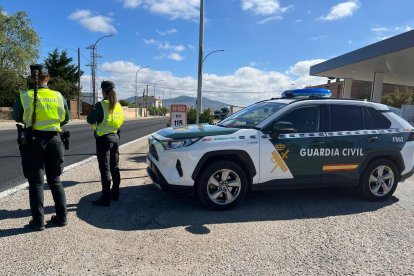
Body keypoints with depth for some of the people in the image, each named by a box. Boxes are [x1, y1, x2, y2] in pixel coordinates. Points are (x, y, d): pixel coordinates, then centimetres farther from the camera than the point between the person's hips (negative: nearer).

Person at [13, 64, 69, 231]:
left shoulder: (24, 96, -7)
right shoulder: (58, 96, -2)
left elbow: (17, 118, 7)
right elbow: (65, 119, 9)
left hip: (32, 142, -2)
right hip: (54, 140, 2)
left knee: (36, 182, 8)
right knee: (55, 180, 15)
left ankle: (38, 222, 13)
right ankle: (62, 217, 20)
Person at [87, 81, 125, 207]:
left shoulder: (101, 105, -15)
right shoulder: (117, 105, 8)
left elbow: (90, 120, -11)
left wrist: (93, 111, 7)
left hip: (104, 139, -7)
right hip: (115, 137, 7)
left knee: (105, 169, -3)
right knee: (115, 167, 15)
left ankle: (105, 198, 2)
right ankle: (115, 193, 25)